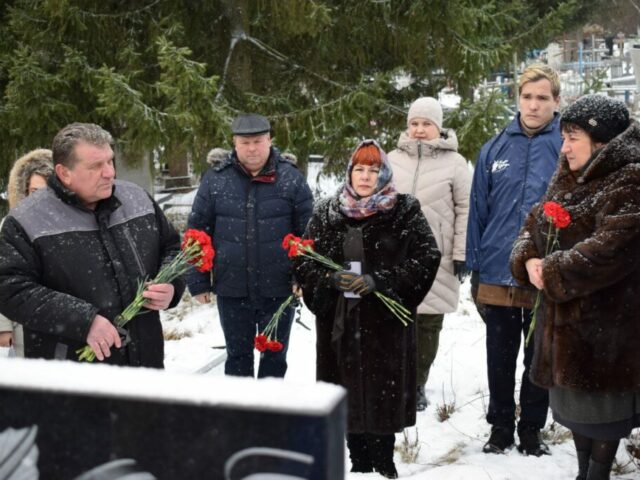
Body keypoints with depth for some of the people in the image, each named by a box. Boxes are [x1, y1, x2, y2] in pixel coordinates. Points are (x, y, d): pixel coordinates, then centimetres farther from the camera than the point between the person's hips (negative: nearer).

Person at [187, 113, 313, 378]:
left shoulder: (291, 178, -4)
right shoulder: (215, 179, -1)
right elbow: (198, 233, 3)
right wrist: (198, 282, 0)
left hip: (279, 289, -1)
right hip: (231, 289, 1)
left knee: (275, 357, 13)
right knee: (237, 356, 15)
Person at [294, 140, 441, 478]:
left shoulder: (405, 211, -1)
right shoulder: (327, 213, 8)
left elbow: (427, 258, -8)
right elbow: (303, 259, 8)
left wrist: (379, 281, -17)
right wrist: (330, 279, -13)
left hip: (386, 320, -2)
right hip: (338, 320, 3)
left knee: (384, 392, 2)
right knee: (348, 392, 8)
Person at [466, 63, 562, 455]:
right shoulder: (494, 150, 3)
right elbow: (479, 212, 6)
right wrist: (476, 270, 4)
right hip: (498, 277, 2)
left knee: (539, 362, 12)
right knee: (500, 361, 13)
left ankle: (532, 430, 27)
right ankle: (500, 428, 28)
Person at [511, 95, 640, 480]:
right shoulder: (568, 178, 12)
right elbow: (536, 225, 13)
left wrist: (553, 273, -19)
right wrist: (528, 260, -8)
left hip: (608, 321, -8)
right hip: (565, 316, 9)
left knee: (602, 402, 4)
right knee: (575, 396, 19)